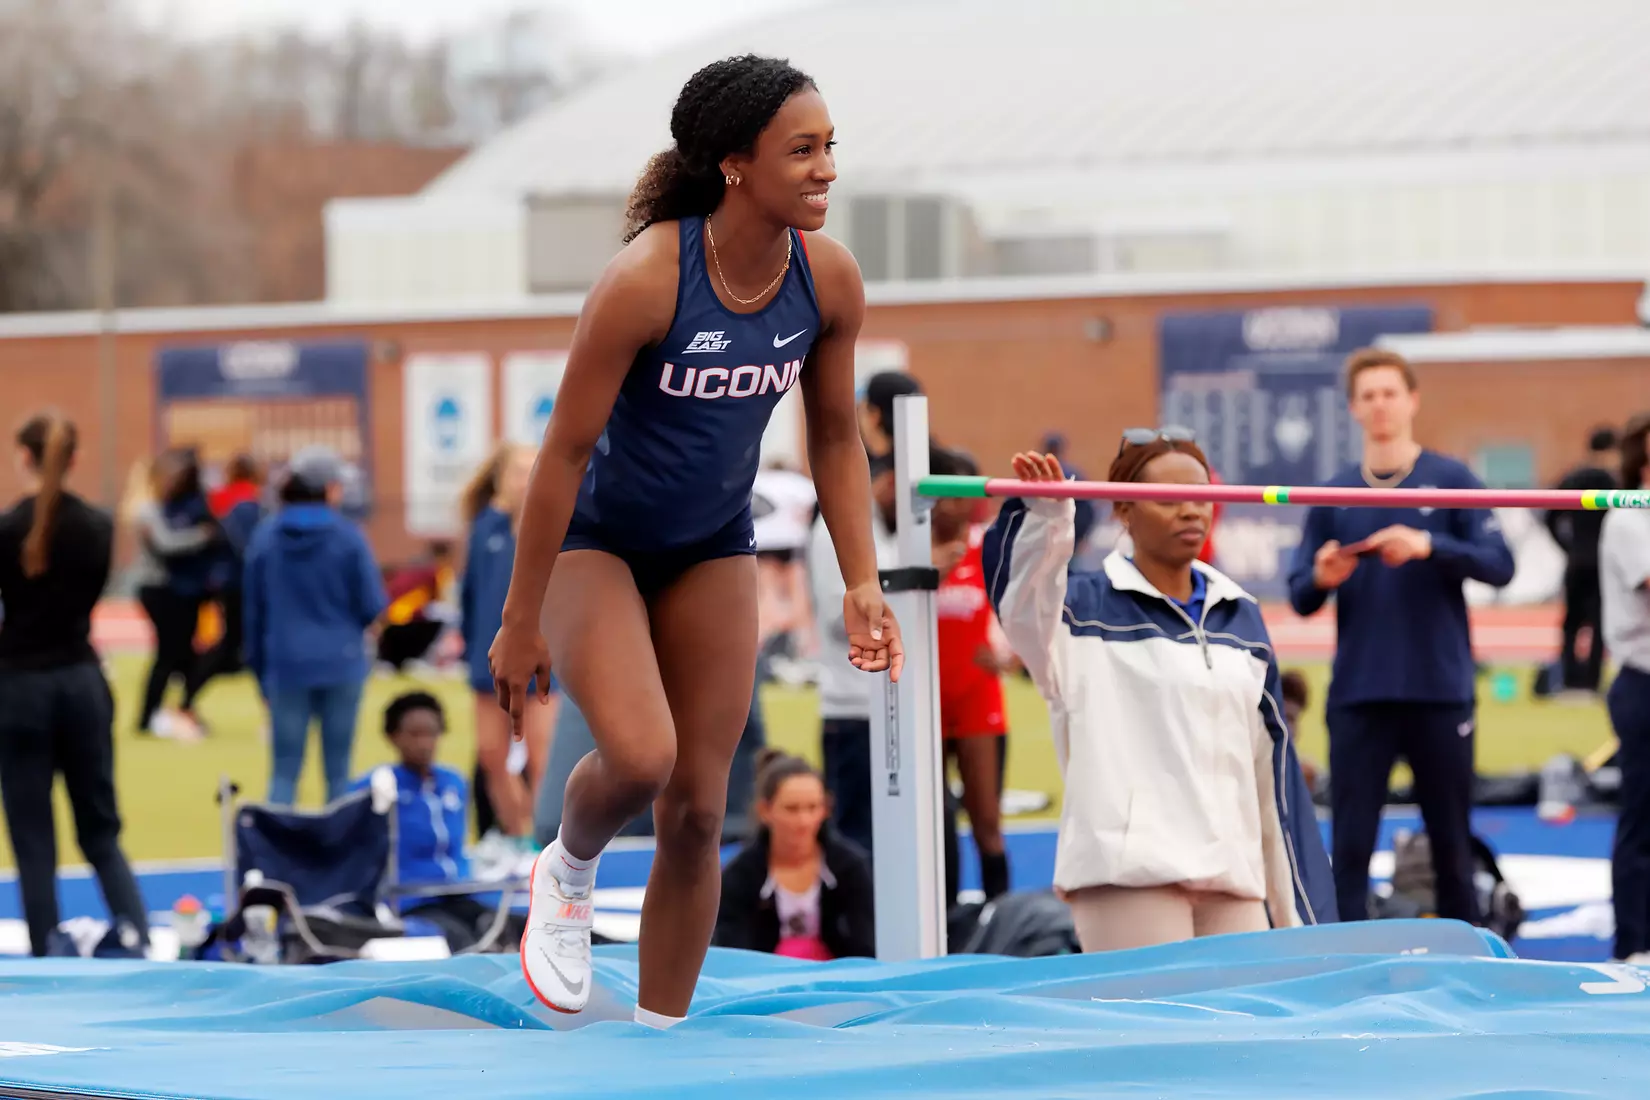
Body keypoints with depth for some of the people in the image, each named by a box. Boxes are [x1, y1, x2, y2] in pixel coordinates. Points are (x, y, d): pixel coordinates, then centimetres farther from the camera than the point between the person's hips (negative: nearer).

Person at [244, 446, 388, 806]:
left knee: (284, 771, 3)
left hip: (285, 665, 2)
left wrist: (258, 662, 16)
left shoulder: (265, 536, 1)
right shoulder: (347, 536, -8)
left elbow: (254, 610, 6)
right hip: (341, 664, -2)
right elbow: (373, 606, -6)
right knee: (338, 771, 5)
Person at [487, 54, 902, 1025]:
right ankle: (570, 870, 10)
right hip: (593, 540, -5)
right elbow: (566, 450, -21)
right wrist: (521, 624, -17)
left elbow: (835, 438, 2)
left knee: (698, 812, 3)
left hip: (713, 550, 5)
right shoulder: (645, 280, -28)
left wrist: (863, 584, -5)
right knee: (640, 755, -26)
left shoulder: (830, 279, -13)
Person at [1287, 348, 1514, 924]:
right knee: (1351, 844, -2)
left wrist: (1430, 546, -22)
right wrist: (1321, 579, -17)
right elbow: (1300, 598, 6)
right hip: (1359, 696, 1)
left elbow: (1500, 566, -7)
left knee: (1452, 843, 7)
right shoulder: (1333, 496, 7)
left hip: (1440, 692, -1)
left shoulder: (1452, 481, 1)